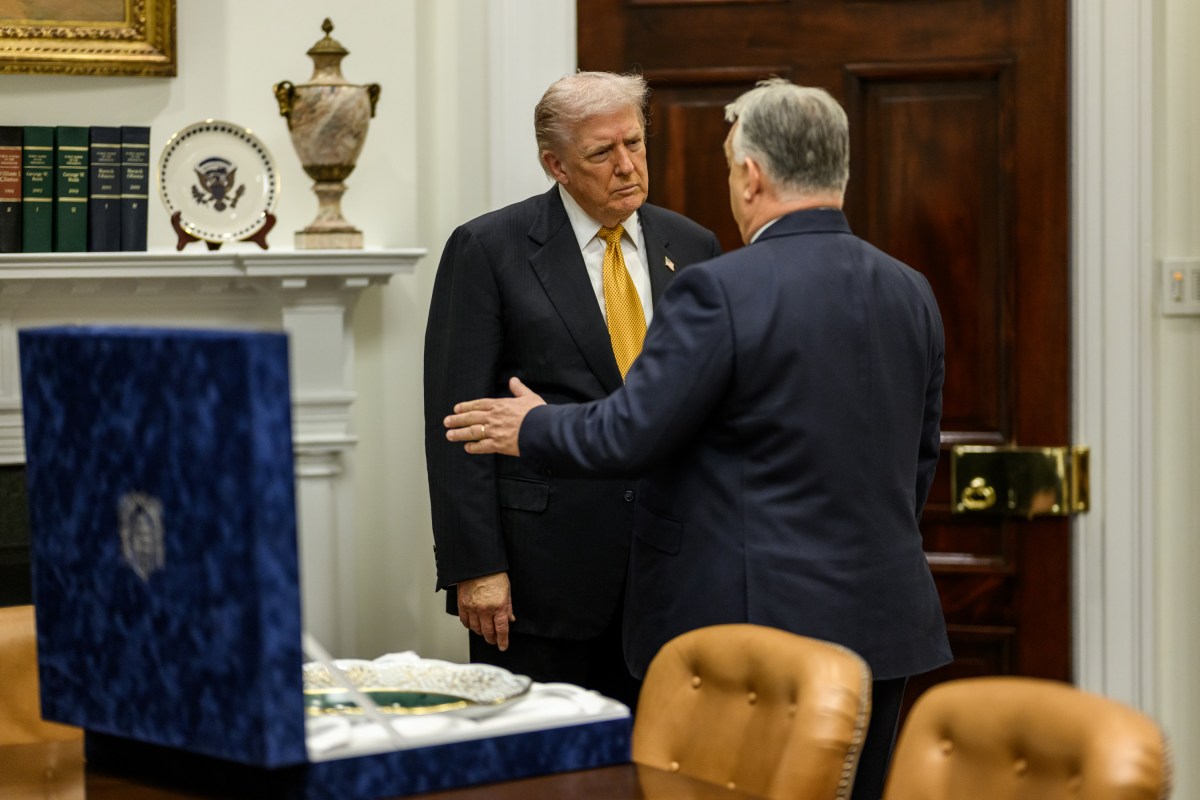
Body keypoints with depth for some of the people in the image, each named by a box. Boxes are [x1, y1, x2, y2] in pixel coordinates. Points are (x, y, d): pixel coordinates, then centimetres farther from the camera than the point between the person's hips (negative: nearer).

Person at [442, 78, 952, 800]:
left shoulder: (721, 290, -14)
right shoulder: (911, 293, 6)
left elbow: (627, 435, -12)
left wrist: (532, 429, 7)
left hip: (754, 628, -6)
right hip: (885, 619, 6)